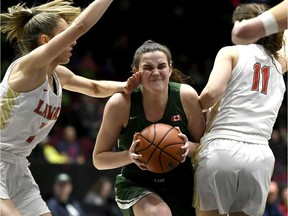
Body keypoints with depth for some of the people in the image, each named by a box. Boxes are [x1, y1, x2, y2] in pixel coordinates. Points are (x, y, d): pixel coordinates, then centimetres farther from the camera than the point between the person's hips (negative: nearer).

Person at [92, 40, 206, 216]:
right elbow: (99, 159, -7)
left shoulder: (186, 96, -12)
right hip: (136, 184, -2)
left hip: (181, 183, 2)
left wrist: (190, 148, -26)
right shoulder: (121, 103, -16)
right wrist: (130, 156, -27)